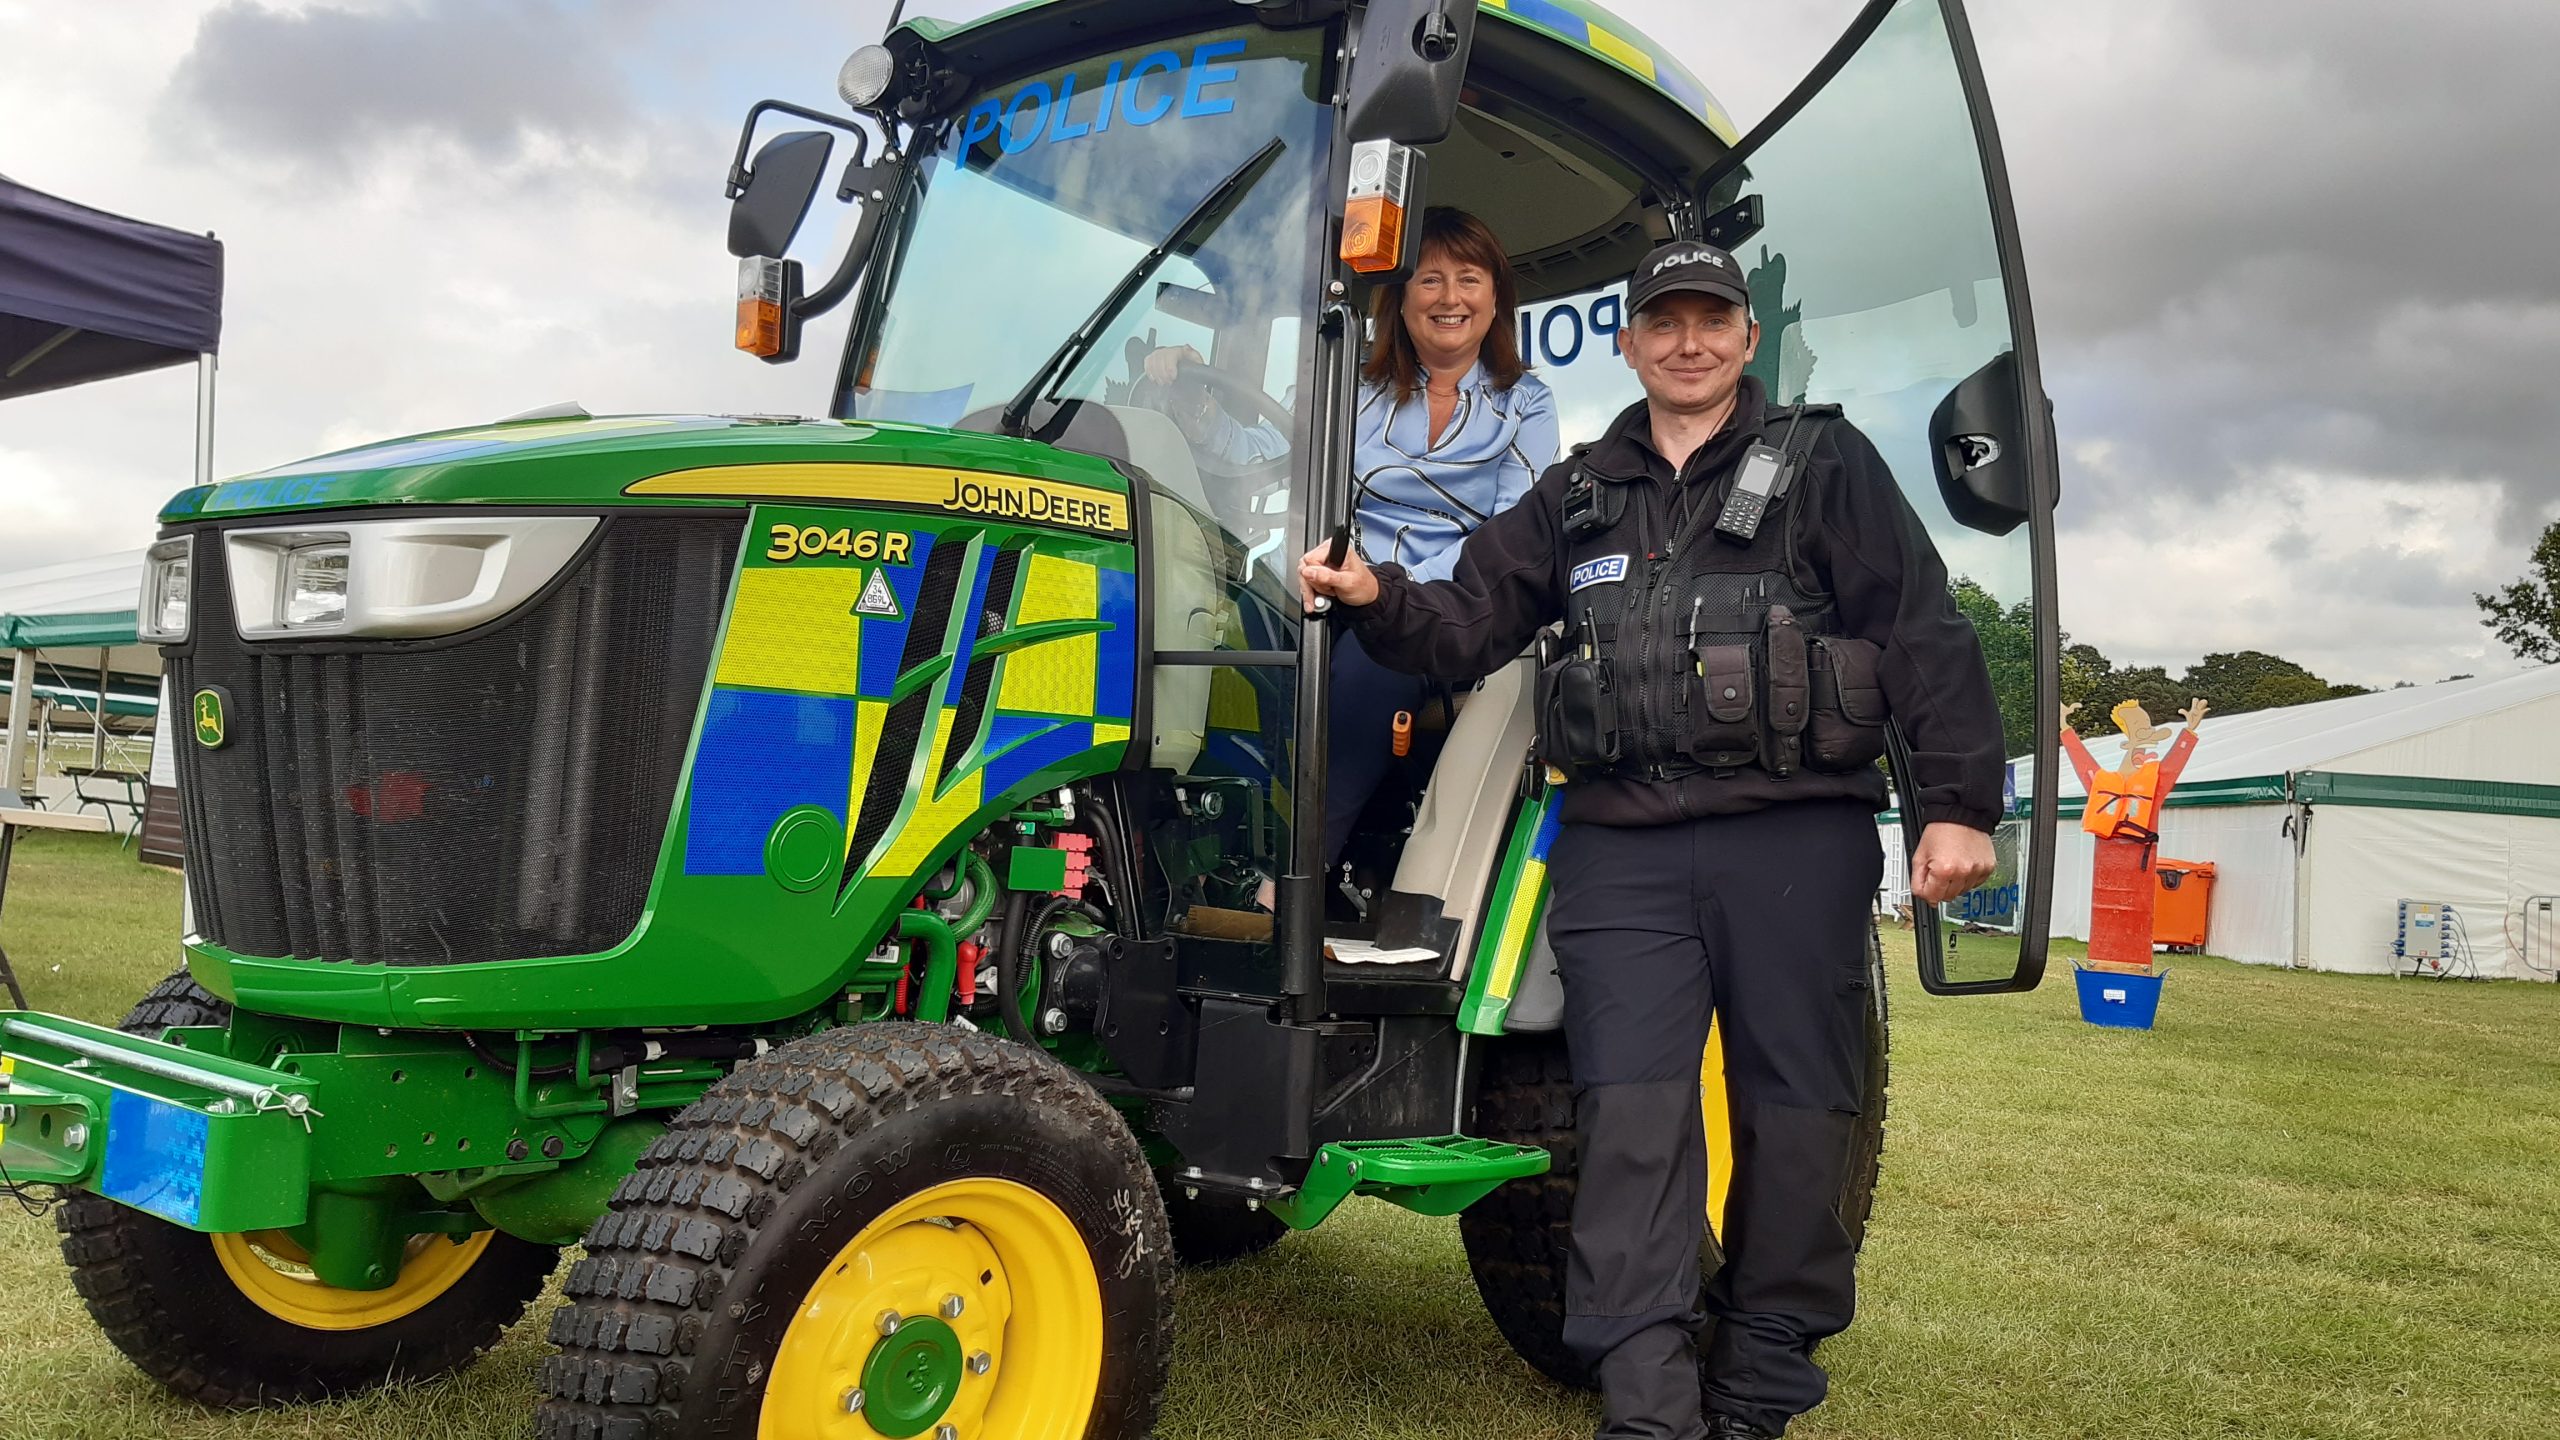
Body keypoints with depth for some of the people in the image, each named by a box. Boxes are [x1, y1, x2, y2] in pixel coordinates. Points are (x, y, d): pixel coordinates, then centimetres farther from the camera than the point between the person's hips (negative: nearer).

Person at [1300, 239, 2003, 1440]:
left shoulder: (1824, 465, 7)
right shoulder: (1576, 496, 17)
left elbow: (1923, 637, 0)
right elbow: (1471, 621, 11)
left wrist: (1955, 802, -9)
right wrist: (1380, 599, -10)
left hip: (1794, 840, -2)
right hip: (1624, 851, 2)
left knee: (1793, 1110, 7)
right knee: (1634, 1120, -3)